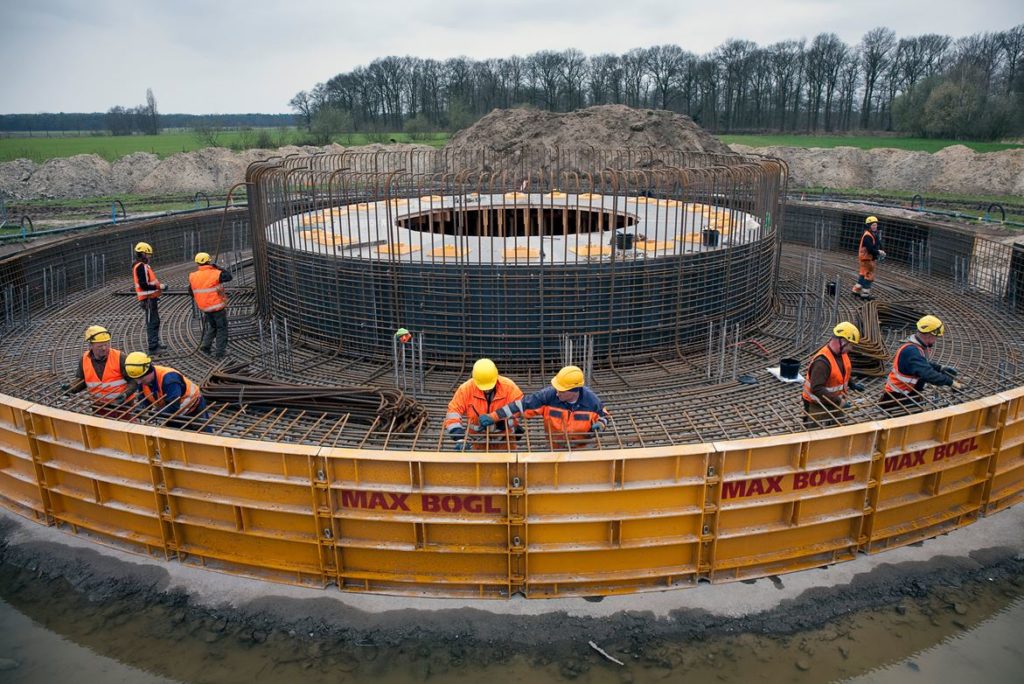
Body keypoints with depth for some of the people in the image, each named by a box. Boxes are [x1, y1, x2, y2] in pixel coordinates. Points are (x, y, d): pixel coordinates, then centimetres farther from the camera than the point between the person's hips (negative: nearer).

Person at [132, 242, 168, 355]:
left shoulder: (142, 266, 16)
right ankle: (153, 348, -8)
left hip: (151, 298, 11)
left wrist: (159, 285, 13)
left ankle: (156, 344, 33)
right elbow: (144, 285, -24)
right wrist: (159, 287, -20)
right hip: (148, 298, -11)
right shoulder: (141, 267, -17)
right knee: (152, 323, -9)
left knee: (155, 321, 21)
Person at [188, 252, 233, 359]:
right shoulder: (215, 273, -18)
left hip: (204, 308, 5)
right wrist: (218, 267, -1)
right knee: (222, 329, 6)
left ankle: (206, 344, 18)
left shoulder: (193, 276, -2)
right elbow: (228, 277, -6)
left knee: (212, 326, 27)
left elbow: (191, 292, 8)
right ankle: (219, 353, 5)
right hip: (217, 307, -5)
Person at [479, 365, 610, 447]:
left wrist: (599, 425, -26)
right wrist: (493, 417, -30)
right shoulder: (549, 395, -27)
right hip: (556, 447, 0)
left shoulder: (591, 400, -22)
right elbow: (522, 405, -25)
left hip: (582, 448, 0)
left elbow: (603, 415, -1)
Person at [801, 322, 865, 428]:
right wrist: (838, 401, -32)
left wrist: (852, 384, 5)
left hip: (834, 403, 8)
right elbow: (817, 389, -34)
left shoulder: (842, 354, 0)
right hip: (817, 407, -8)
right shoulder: (822, 361, -29)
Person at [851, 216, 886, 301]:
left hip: (871, 258, 10)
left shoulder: (875, 235, 10)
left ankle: (856, 290, 26)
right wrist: (879, 252, -19)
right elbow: (870, 249, -26)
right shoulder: (867, 236, -21)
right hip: (867, 258, -10)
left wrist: (881, 251, 0)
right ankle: (865, 294, 2)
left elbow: (878, 245, 17)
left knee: (863, 274, 17)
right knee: (869, 276, -5)